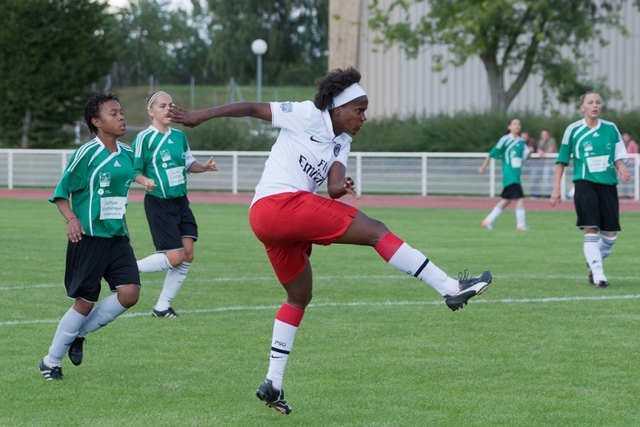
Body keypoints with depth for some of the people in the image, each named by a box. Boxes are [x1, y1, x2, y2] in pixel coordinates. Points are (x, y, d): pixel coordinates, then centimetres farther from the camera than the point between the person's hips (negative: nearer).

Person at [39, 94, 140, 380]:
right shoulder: (87, 154, -12)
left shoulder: (127, 154, 7)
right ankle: (51, 362, 17)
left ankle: (80, 333, 13)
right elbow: (61, 193, -7)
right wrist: (71, 219, -23)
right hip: (89, 238, -6)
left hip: (117, 238, 6)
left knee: (129, 293, -11)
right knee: (85, 302, -2)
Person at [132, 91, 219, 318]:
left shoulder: (179, 136, 7)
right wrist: (145, 181, -30)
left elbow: (189, 163, 19)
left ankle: (162, 307, 7)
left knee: (187, 254, -2)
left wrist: (205, 166, -1)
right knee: (175, 257, -12)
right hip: (158, 203, -7)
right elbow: (133, 171, -9)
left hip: (181, 201, 7)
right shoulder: (144, 138, -12)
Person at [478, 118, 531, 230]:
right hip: (509, 175, -7)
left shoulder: (521, 141, 11)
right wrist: (483, 166, 1)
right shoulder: (505, 140, -7)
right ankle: (521, 224, -9)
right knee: (520, 198, -15)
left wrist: (528, 151, -16)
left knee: (506, 200, 14)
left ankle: (488, 221, 24)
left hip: (516, 174, 7)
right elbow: (492, 153, -2)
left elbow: (525, 156, 5)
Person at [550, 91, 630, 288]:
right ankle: (598, 276, -10)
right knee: (591, 232, -14)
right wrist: (556, 188, 1)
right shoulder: (573, 130, 0)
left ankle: (593, 265, 29)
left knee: (610, 235, 3)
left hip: (608, 184, 3)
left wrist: (621, 168, -12)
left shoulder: (611, 129, 6)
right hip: (585, 184, -3)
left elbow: (618, 157, 11)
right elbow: (562, 161, 5)